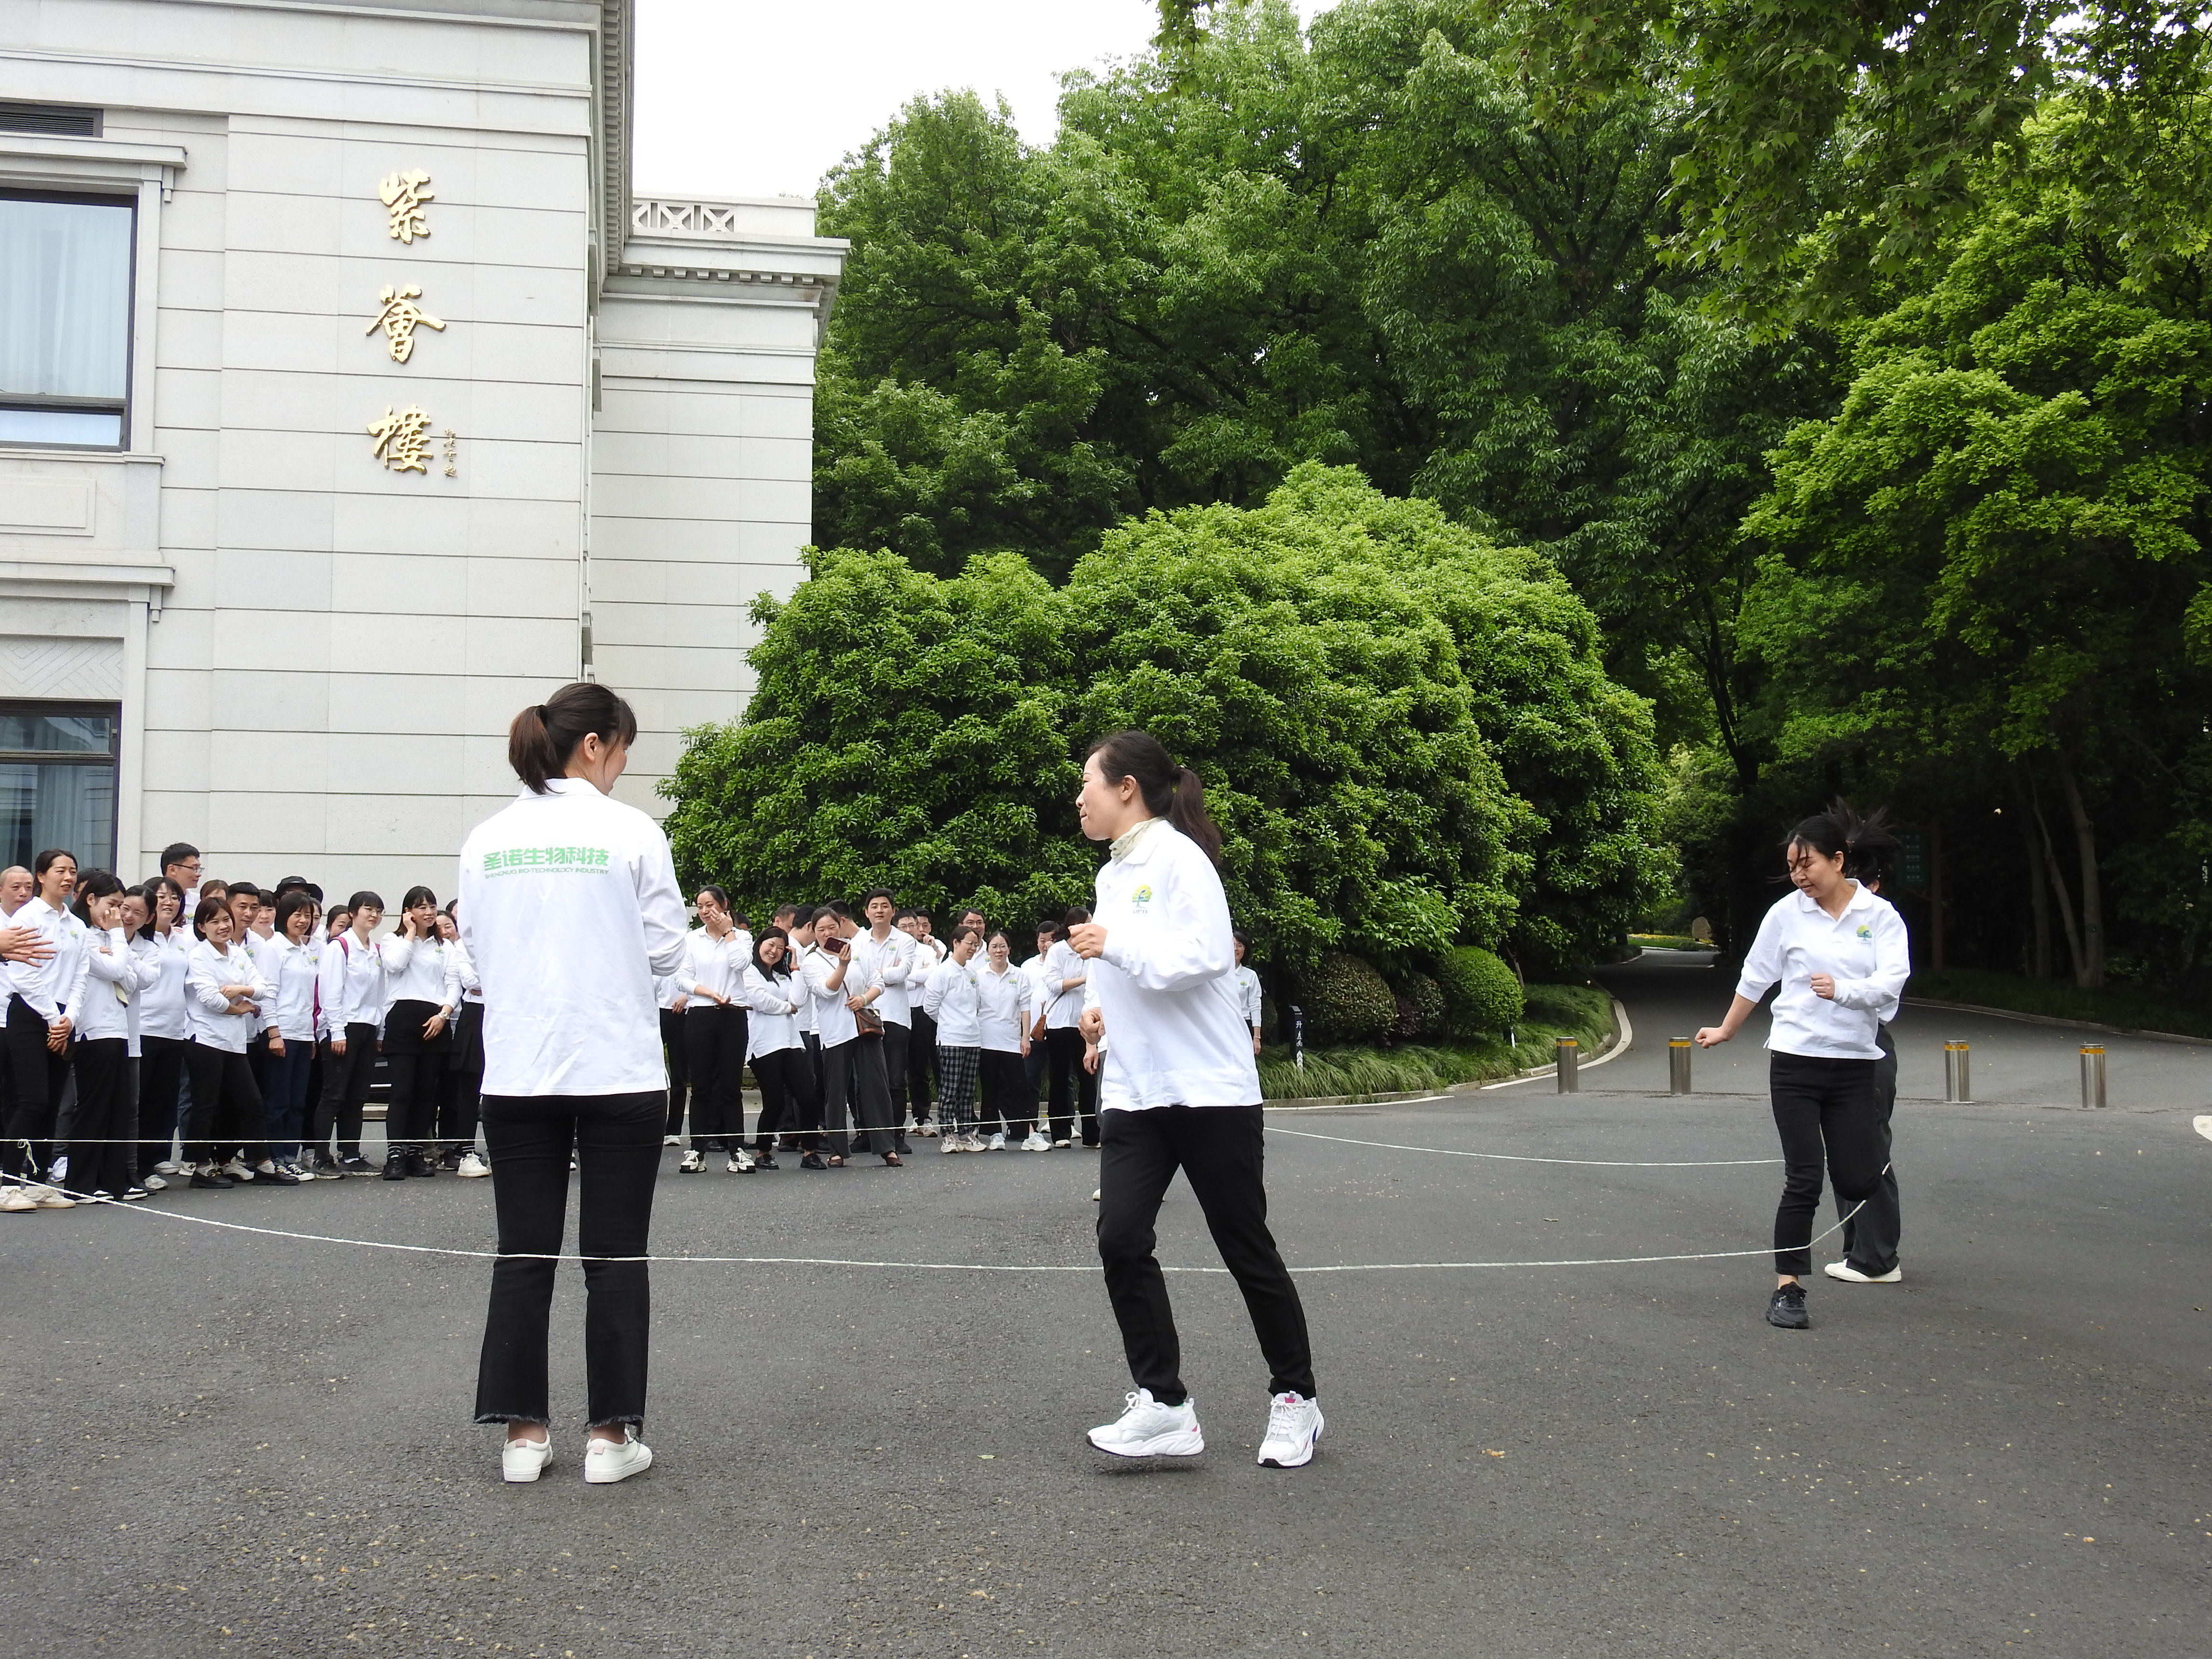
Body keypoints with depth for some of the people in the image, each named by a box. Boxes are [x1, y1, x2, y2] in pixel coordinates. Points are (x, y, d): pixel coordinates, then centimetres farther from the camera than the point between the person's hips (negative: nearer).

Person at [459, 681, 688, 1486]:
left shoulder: (487, 840, 3)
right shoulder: (632, 832, -9)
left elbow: (476, 947, 9)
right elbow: (664, 949, -5)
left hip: (517, 1071, 3)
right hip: (619, 1070, -3)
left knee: (524, 1253, 10)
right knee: (615, 1254, 5)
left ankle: (523, 1432, 15)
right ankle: (611, 1435, 10)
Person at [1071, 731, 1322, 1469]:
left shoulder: (1178, 856, -11)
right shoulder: (1112, 872, 15)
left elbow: (1202, 957, -22)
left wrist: (1113, 945, -17)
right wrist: (1098, 1005, 8)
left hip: (1209, 1090, -7)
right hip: (1133, 1094, 7)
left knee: (1246, 1249, 3)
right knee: (1121, 1240, -7)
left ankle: (1295, 1399, 20)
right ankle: (1165, 1408, 0)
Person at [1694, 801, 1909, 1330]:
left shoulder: (1880, 916, 1)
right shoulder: (1787, 913, 1)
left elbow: (1892, 983, -11)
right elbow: (1755, 978, 13)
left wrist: (1843, 990, -28)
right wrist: (1726, 1031, 23)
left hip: (1855, 1064, 1)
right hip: (1795, 1062, -1)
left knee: (1859, 1180, -2)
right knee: (1803, 1181, -3)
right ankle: (1787, 1290, 6)